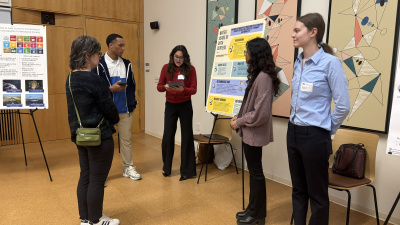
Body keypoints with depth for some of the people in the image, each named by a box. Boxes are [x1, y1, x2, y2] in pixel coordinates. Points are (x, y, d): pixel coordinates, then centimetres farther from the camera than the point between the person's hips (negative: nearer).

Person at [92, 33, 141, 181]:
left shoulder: (127, 64, 9)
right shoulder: (99, 64, -7)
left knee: (126, 139, 12)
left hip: (126, 110, 4)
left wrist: (132, 103, 9)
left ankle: (128, 168, 26)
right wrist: (112, 88, -19)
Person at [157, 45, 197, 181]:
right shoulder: (166, 68, 0)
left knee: (187, 136, 4)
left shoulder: (190, 69, -4)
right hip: (170, 105, 2)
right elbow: (159, 87, 0)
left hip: (185, 106, -1)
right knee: (167, 137, 2)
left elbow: (194, 89, -8)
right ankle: (166, 167, 24)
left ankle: (187, 170, 16)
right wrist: (165, 87, -23)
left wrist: (183, 89, -28)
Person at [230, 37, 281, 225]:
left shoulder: (263, 77, -21)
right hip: (250, 131, 10)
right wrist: (239, 116, 6)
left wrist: (239, 122, -14)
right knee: (254, 170, 17)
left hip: (255, 132, -9)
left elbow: (260, 113, -25)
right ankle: (254, 209, 33)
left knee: (256, 171, 5)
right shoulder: (258, 75, 9)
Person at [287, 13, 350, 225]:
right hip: (293, 132, 7)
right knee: (298, 189, 18)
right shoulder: (298, 62, 7)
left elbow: (343, 106, -12)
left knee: (317, 193, 9)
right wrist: (293, 126, 15)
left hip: (314, 136, -7)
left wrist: (326, 130, -2)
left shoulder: (330, 62, -14)